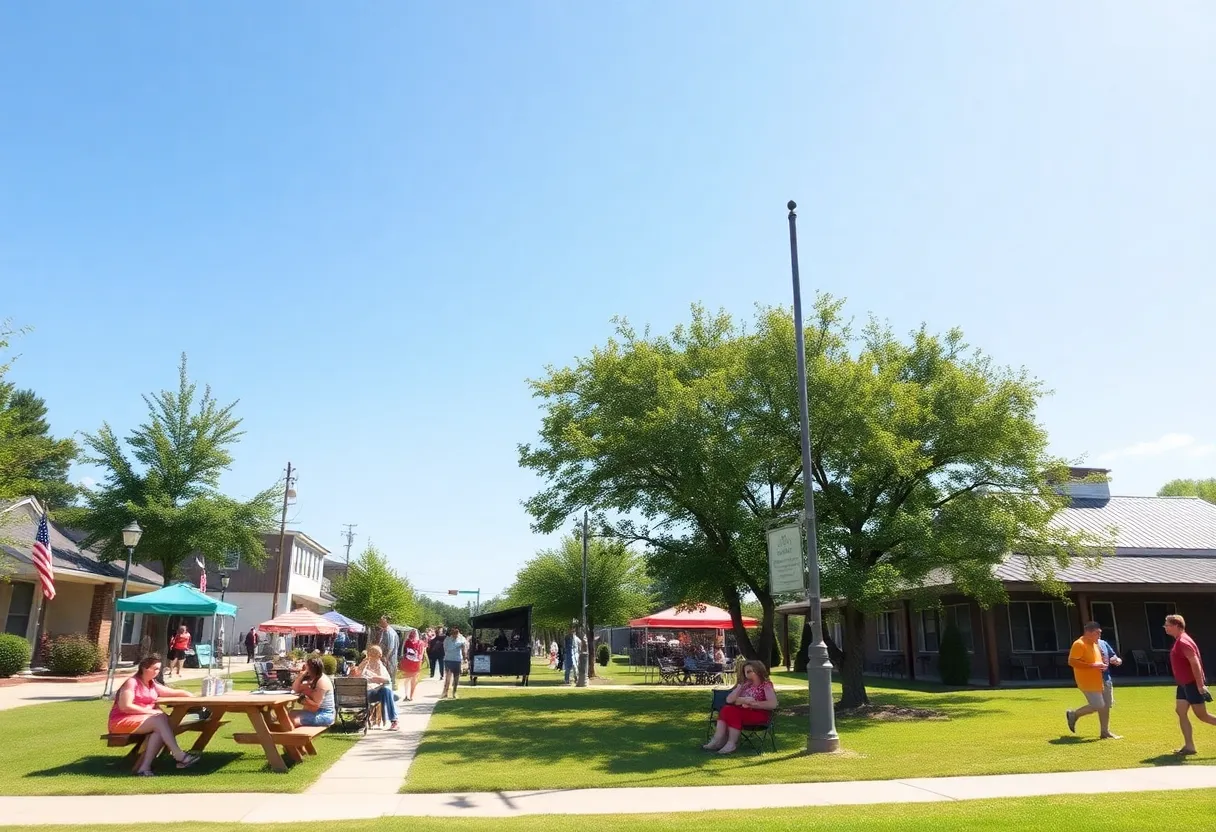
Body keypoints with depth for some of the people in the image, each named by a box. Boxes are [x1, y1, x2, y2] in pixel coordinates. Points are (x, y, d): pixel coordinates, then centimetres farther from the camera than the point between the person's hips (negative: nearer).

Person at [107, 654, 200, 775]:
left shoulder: (153, 686, 15)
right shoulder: (132, 682, -8)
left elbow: (175, 692, 14)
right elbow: (125, 706, -18)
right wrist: (148, 711, -19)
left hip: (140, 721, 7)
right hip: (121, 722, -7)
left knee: (159, 729, -26)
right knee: (160, 719, -28)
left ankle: (144, 767, -29)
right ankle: (180, 756, -32)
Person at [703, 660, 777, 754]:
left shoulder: (766, 685, -4)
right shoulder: (744, 684, 15)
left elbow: (773, 704, -21)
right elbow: (729, 700, 7)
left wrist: (752, 704, -17)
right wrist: (744, 700, -8)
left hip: (760, 715, -6)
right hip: (744, 713, 6)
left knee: (733, 713, -30)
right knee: (726, 709, -23)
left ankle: (732, 744, -26)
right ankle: (718, 740, -31)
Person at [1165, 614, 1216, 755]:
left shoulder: (1183, 642, -20)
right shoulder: (1179, 641, 12)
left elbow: (1195, 663, -25)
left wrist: (1200, 685, -25)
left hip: (1193, 684, -10)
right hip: (1183, 684, 10)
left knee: (1201, 715, -1)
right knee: (1181, 712, 5)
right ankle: (1189, 746, 7)